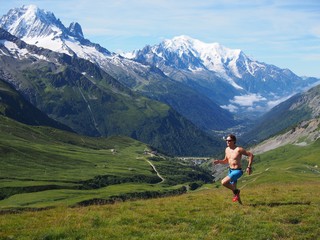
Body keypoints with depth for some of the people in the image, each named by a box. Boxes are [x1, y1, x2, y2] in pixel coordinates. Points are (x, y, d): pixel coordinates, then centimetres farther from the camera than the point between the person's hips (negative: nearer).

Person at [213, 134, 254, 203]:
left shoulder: (239, 149, -17)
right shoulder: (227, 149, 6)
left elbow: (251, 155, -14)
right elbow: (226, 161, 19)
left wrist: (249, 167, -16)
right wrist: (218, 161, 0)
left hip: (237, 171, -8)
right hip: (230, 170, 8)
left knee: (224, 182, -25)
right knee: (233, 188, 15)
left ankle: (236, 191, -1)